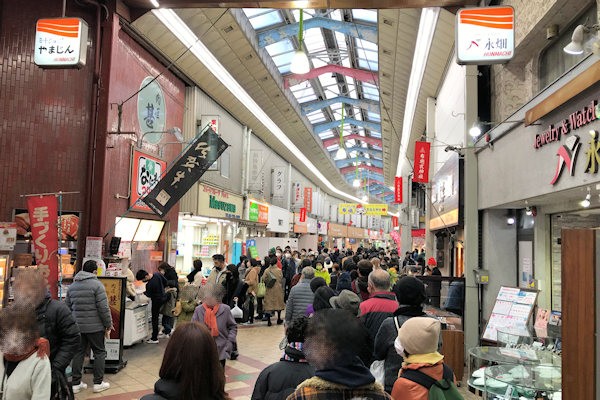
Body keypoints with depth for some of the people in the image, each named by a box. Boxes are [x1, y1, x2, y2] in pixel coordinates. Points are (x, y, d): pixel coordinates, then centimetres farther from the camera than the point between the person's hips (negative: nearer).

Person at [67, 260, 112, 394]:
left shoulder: (72, 286, 9)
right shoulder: (97, 284, -12)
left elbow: (68, 306, 14)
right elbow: (103, 308, -15)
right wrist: (108, 325, -5)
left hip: (77, 326, 6)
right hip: (95, 326, -6)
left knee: (79, 353, 13)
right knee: (99, 352, 6)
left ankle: (76, 383, 16)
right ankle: (98, 383, 8)